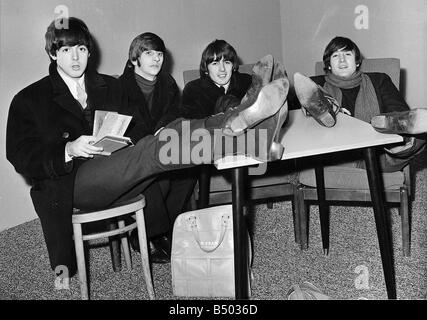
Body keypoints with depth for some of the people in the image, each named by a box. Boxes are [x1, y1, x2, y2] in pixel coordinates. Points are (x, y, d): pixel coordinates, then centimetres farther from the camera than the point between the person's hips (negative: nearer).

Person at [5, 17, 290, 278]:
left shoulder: (110, 86, 21)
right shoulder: (28, 100, 8)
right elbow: (21, 158, 0)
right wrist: (69, 150, -15)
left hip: (118, 178, 5)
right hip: (73, 183, -5)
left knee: (168, 136, -26)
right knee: (157, 147, -33)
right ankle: (237, 126, -48)